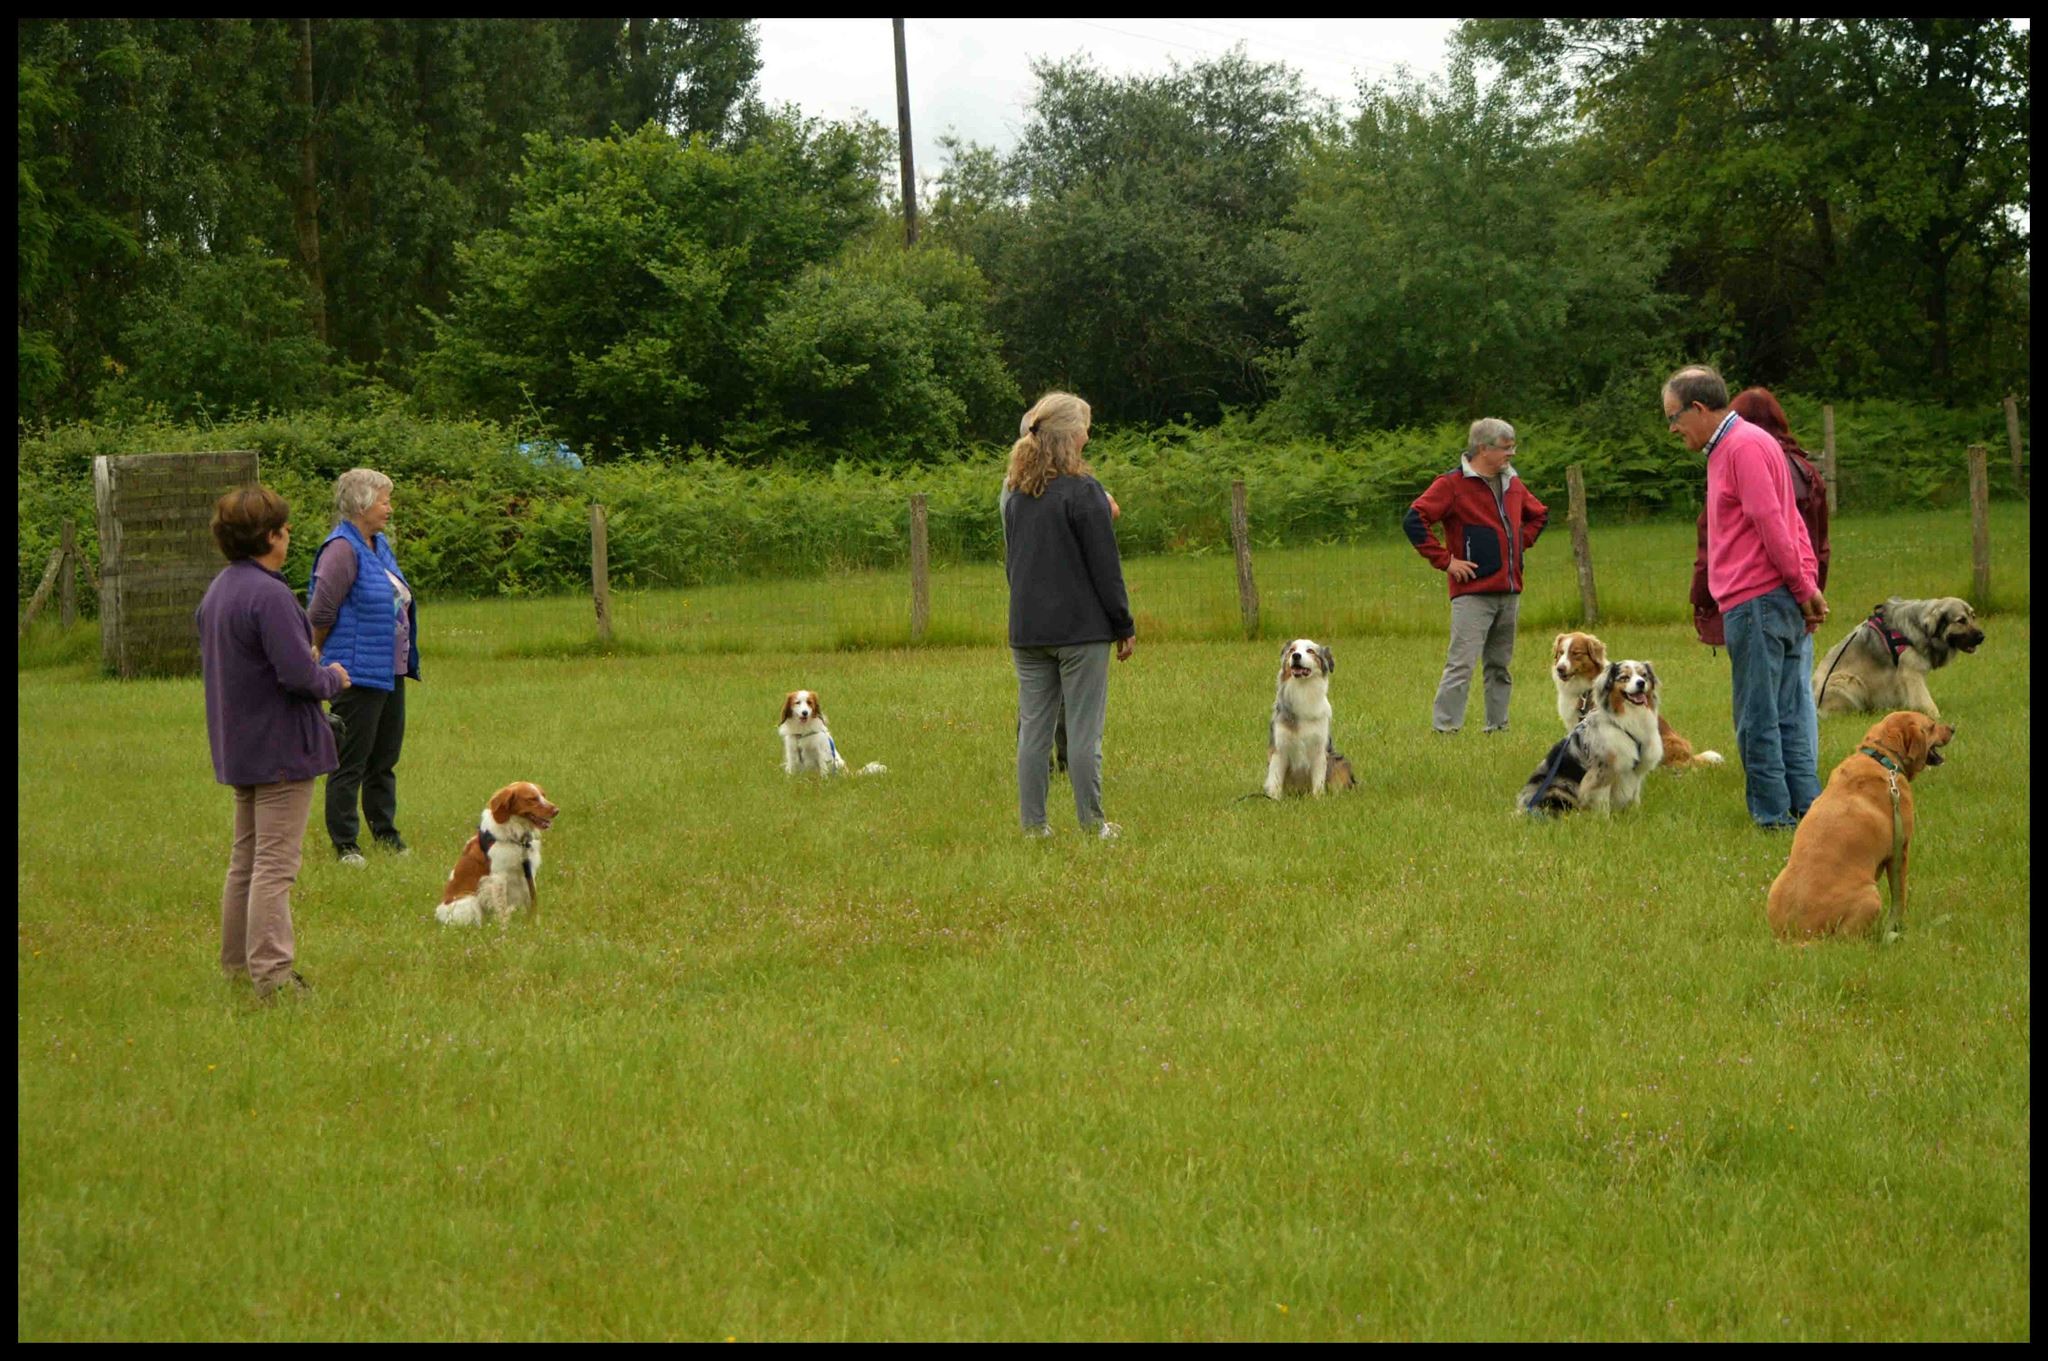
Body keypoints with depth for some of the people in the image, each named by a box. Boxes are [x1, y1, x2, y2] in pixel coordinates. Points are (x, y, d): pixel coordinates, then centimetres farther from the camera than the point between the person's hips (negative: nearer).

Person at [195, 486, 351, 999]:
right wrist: (334, 678, -4)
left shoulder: (217, 592, 9)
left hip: (239, 746, 9)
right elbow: (299, 676, -25)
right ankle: (271, 972, -7)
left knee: (245, 859, 18)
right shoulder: (269, 596, -21)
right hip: (280, 747, -9)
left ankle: (237, 961, 26)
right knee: (276, 863, -7)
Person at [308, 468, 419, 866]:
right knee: (351, 762, -3)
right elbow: (320, 613, -17)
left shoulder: (380, 546, 13)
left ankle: (386, 834, 26)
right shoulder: (342, 550, -16)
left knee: (385, 759, 16)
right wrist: (327, 661, -3)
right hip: (359, 675, -9)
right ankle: (344, 845, 3)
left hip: (391, 673, 9)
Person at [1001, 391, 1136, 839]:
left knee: (1033, 729, 8)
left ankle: (1033, 824, 8)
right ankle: (1091, 824, 2)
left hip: (1026, 629, 6)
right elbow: (1105, 565, -10)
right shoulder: (1082, 490, -12)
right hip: (1080, 626, -6)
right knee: (1084, 729, -1)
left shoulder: (1015, 491, 9)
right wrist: (1124, 626, -3)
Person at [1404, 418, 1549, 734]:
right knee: (1462, 664, -11)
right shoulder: (1453, 484, -8)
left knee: (1500, 665, 12)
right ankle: (1444, 728, -11)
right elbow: (1413, 521, -15)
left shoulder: (1513, 484, 14)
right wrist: (1445, 560, -14)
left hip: (1509, 591, 7)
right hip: (1473, 593, -7)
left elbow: (1539, 515, 33)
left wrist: (1522, 542, 16)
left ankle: (1498, 726, 19)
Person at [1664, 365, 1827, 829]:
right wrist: (1807, 585, 12)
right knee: (1791, 712, 9)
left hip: (1756, 600, -10)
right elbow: (1789, 522, 21)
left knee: (1757, 717, -4)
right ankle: (1806, 808, 10)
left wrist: (1802, 588, -13)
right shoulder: (1729, 446, 20)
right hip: (1785, 599, 10)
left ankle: (1772, 814, -1)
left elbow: (1771, 522, -17)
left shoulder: (1743, 446, -11)